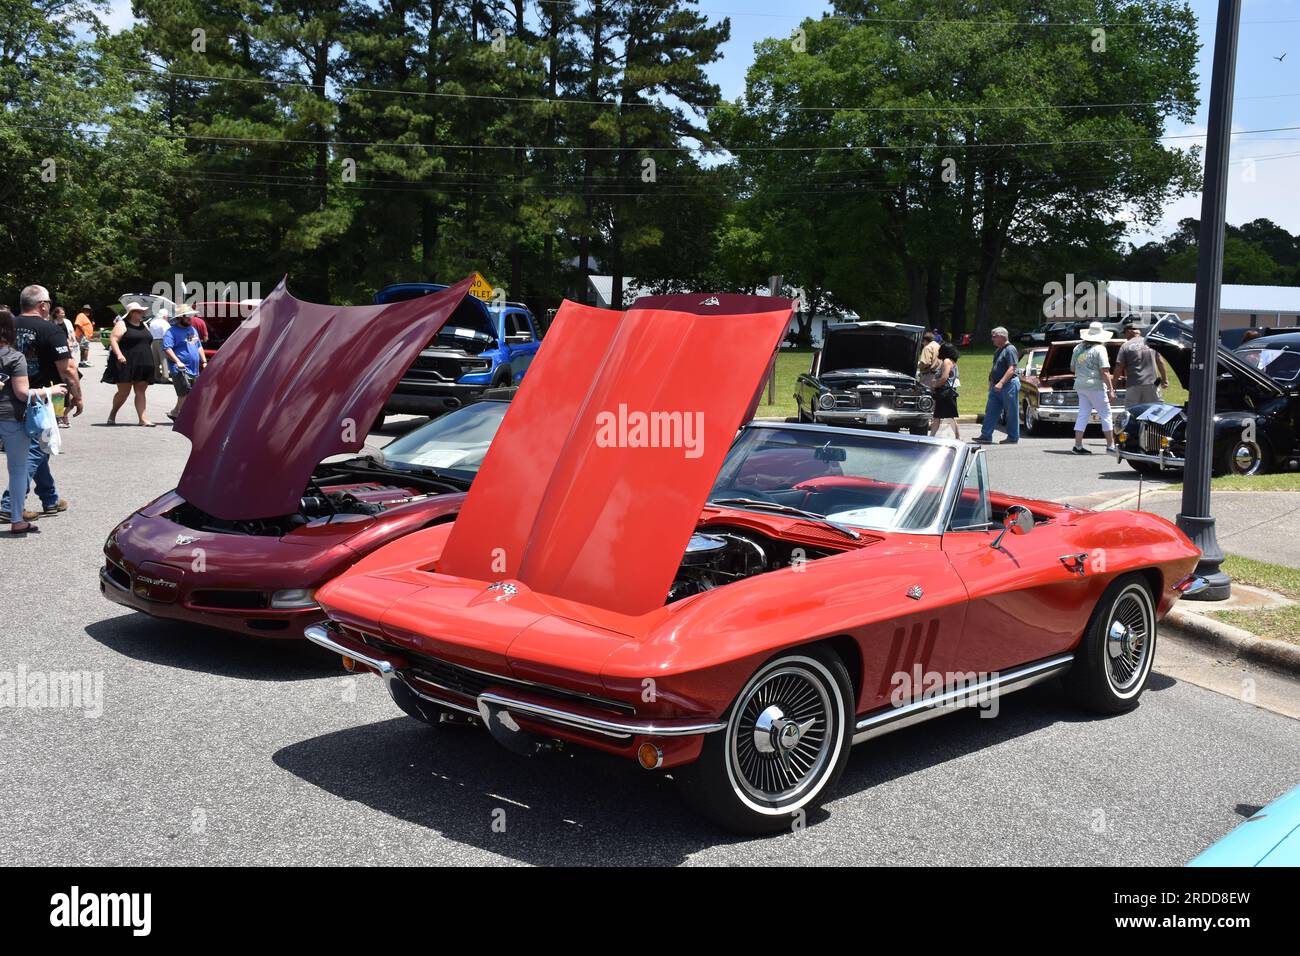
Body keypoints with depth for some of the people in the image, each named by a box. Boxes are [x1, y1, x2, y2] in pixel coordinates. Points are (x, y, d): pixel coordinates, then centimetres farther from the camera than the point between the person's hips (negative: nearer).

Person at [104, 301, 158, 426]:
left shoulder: (144, 326, 18)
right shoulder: (122, 324, -3)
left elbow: (149, 343, 24)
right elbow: (113, 339, -12)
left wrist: (151, 362, 18)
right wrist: (119, 355, -25)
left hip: (143, 365, 6)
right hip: (126, 364, -6)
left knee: (141, 392, 1)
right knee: (124, 392, -1)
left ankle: (143, 418, -3)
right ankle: (112, 415, 19)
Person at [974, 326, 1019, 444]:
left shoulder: (1010, 349, -13)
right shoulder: (998, 350, 16)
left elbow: (1011, 369, -21)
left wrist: (1001, 383, -27)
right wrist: (991, 382, 19)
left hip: (1009, 385, -10)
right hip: (997, 386, 10)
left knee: (1011, 412, 0)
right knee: (991, 411, 6)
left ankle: (1013, 437, 7)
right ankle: (986, 436, 7)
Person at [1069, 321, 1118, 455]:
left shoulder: (1078, 348, 9)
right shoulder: (1099, 349, -10)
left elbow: (1072, 368, 16)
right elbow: (1104, 372, -14)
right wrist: (1111, 390, -13)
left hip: (1080, 385, 6)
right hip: (1095, 385, -6)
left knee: (1083, 415, 8)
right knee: (1105, 415, 2)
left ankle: (1078, 445, 4)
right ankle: (1110, 446, 4)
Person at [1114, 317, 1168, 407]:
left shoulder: (1126, 346, -1)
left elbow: (1119, 367, -5)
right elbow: (1160, 362, 8)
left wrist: (1115, 381, 6)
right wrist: (1165, 379, 13)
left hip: (1133, 385, -3)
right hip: (1151, 383, 3)